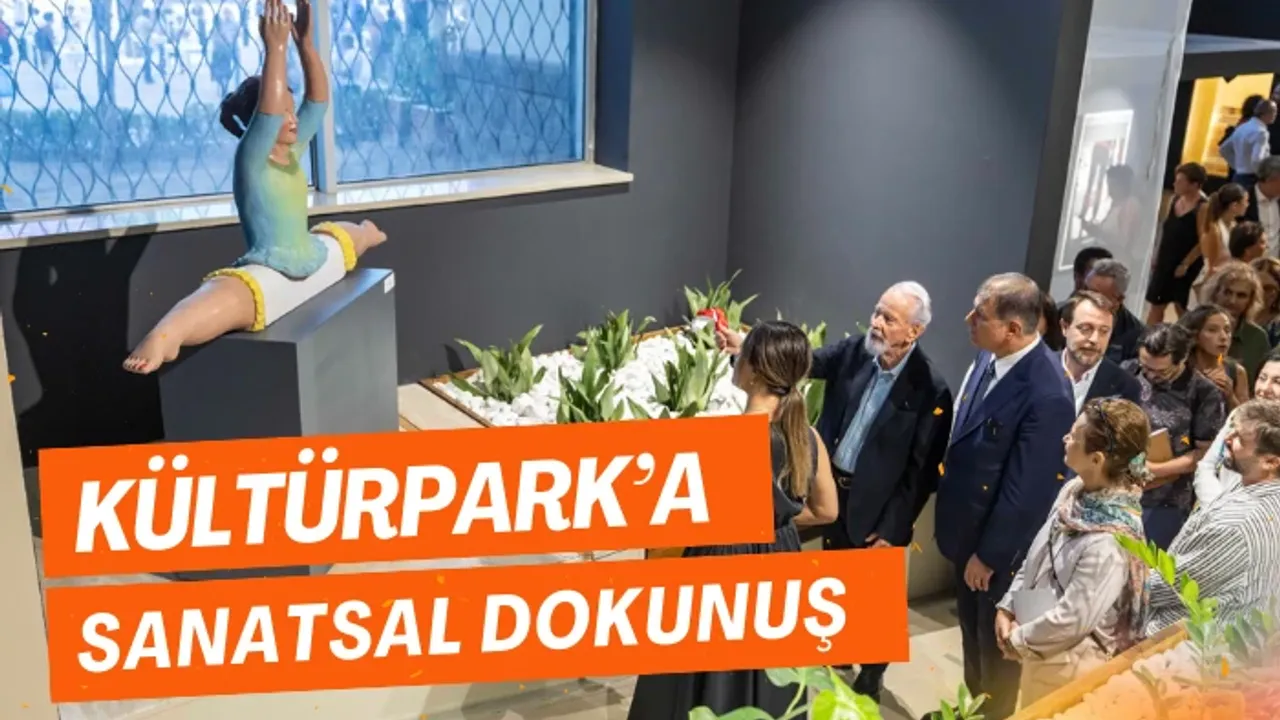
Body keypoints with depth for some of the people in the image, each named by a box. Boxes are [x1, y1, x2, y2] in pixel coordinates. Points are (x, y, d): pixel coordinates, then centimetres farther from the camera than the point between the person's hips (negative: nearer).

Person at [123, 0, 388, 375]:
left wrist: (305, 41, -8)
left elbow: (318, 100, 3)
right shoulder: (251, 160, -16)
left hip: (313, 259, 10)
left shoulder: (294, 150, 6)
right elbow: (269, 111, -35)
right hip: (267, 275, -10)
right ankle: (163, 337, -75)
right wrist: (276, 47, -36)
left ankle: (366, 232, 78)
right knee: (229, 296, -45)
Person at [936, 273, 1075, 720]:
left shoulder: (1047, 395, -32)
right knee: (972, 634, 27)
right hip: (968, 528, 8)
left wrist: (988, 556, -15)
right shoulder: (989, 357, -6)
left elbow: (1024, 491, -25)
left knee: (995, 644, 17)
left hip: (1000, 543, -8)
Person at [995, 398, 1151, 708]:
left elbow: (1070, 620, -26)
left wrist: (1017, 640, -13)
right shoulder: (1075, 490, -7)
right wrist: (1007, 607, -2)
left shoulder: (1109, 543, -32)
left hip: (1066, 663, -7)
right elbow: (1036, 556, 5)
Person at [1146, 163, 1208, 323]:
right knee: (1156, 304, 10)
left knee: (1181, 307, 2)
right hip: (1165, 261, 7)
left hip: (1186, 266, -7)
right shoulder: (1175, 199, 5)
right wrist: (1157, 256, 13)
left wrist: (1185, 264, -16)